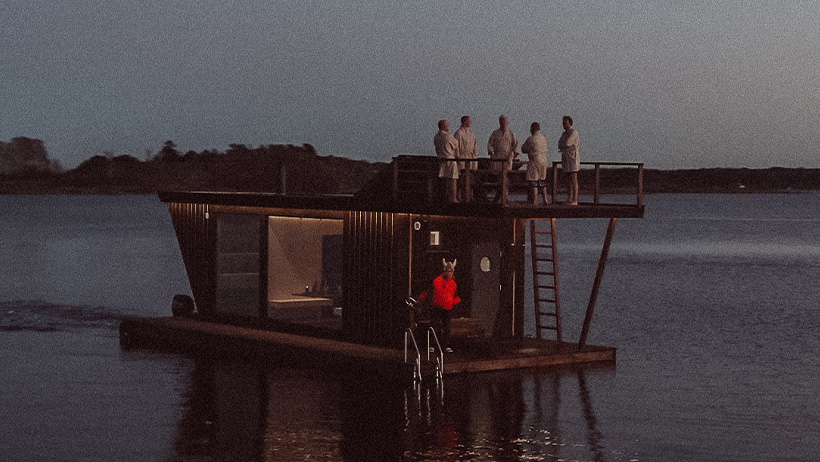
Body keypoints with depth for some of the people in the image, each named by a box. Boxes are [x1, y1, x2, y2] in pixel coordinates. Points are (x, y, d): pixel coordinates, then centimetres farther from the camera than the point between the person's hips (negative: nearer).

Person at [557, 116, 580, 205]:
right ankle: (569, 199, 10)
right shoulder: (564, 134, 16)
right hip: (565, 159, 8)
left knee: (573, 180, -8)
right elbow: (560, 146, 11)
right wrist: (563, 147, -9)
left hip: (572, 159, -8)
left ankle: (575, 200, -8)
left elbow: (566, 143, -18)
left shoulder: (574, 133, -10)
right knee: (569, 180, 8)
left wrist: (562, 146, 1)